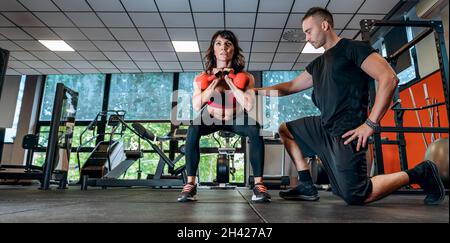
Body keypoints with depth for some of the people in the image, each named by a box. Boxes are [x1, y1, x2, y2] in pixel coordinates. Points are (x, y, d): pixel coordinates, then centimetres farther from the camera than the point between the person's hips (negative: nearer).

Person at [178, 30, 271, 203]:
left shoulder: (244, 77, -16)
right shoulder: (203, 78, -14)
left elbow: (248, 106, -31)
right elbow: (196, 106, -28)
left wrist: (230, 82, -30)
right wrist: (215, 82, -30)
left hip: (236, 119, 0)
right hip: (211, 118, 1)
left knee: (256, 131, -31)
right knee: (193, 131, -31)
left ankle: (258, 184, -21)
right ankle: (190, 184, -21)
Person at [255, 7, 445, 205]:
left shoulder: (352, 48, -4)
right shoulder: (317, 64, 19)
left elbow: (389, 78, -14)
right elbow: (291, 87, 24)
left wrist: (371, 124, -18)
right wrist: (258, 91, 15)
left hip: (345, 131, -8)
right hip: (324, 127, 8)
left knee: (355, 197, -12)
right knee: (285, 130, 12)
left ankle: (418, 174, 10)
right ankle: (307, 186, 9)